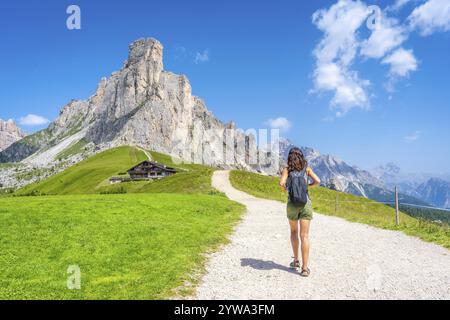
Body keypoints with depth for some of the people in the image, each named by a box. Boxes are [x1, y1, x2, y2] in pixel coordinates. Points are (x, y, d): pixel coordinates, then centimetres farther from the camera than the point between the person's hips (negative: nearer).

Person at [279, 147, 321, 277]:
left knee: (294, 232, 21)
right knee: (304, 236, -3)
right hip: (306, 204, 0)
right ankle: (305, 268, -7)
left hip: (292, 204, 0)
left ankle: (296, 260, 25)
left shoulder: (287, 169, 2)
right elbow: (317, 181, -7)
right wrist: (308, 185, 13)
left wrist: (285, 188, 8)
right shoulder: (306, 168, 6)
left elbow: (282, 183, -15)